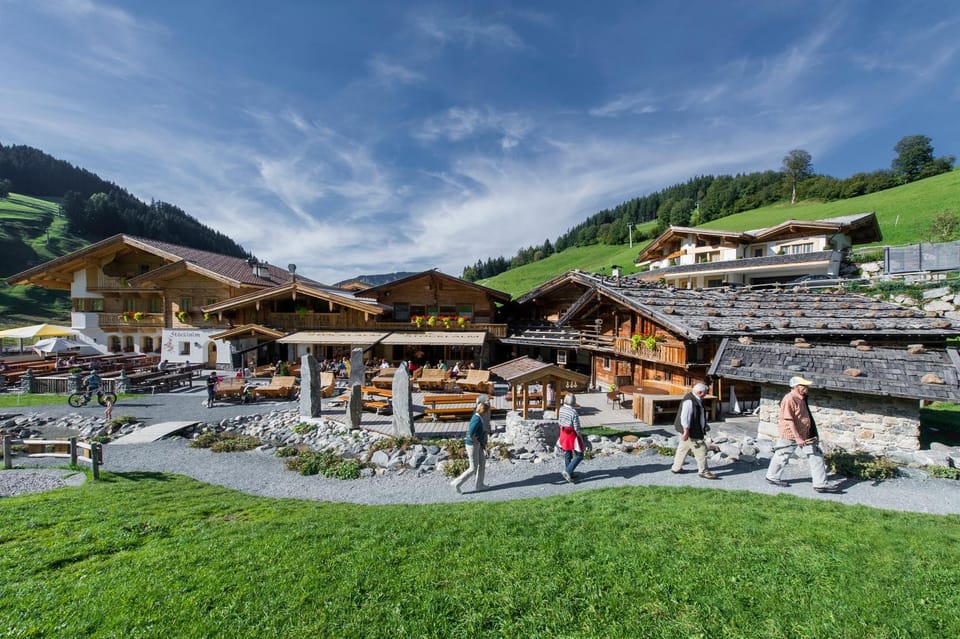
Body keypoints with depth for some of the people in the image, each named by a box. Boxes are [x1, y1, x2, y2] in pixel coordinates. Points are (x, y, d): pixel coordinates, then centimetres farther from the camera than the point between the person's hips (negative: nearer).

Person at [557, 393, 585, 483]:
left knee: (567, 455, 20)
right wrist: (581, 438, -5)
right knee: (579, 456, 7)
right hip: (572, 435, -7)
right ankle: (567, 472, -1)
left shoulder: (561, 409, -4)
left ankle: (568, 473, 31)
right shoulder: (574, 412, -25)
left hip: (564, 434, 7)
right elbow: (577, 428, -19)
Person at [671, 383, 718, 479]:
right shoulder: (689, 401, -24)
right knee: (701, 449, -2)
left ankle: (676, 468, 26)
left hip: (695, 429, 10)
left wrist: (705, 424, 18)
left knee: (683, 448, 16)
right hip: (690, 431, -10)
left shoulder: (697, 399, 9)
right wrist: (686, 432, -25)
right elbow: (684, 417, -26)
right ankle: (703, 471, 11)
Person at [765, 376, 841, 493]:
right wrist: (797, 437, -25)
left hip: (804, 436, 10)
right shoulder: (789, 399, -21)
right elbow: (789, 420, -24)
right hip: (790, 436, -10)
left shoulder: (801, 399, 9)